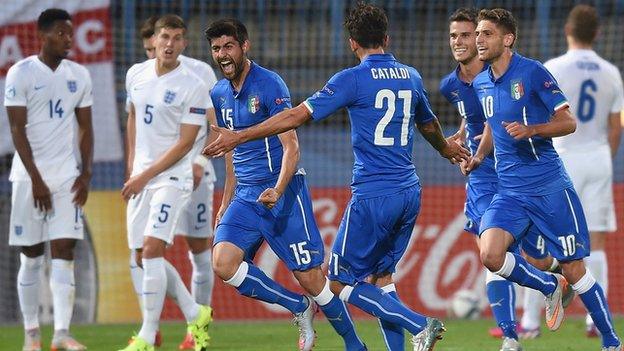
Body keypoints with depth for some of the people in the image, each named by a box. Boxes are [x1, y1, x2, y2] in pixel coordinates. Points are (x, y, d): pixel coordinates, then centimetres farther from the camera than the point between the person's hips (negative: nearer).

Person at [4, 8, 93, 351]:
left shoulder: (78, 75, 9)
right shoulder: (21, 73, -5)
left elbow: (85, 128, 12)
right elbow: (17, 130, -8)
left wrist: (86, 173, 0)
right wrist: (36, 180, -13)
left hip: (68, 176, 3)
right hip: (30, 175, -3)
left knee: (64, 251, -7)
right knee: (31, 256, 4)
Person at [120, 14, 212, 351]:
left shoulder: (192, 86, -12)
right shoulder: (136, 74, 6)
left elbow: (185, 143, -14)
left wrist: (145, 177, -16)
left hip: (172, 177, -7)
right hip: (140, 178, 7)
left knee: (151, 248, -18)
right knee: (143, 257, 7)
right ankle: (195, 315, 26)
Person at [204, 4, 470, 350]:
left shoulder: (353, 79, -9)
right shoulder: (411, 76, 11)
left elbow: (297, 115, -11)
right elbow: (429, 125, 31)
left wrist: (238, 137, -5)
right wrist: (446, 148, 54)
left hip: (373, 195, -7)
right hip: (409, 193, 7)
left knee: (340, 281, 2)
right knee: (381, 275, 18)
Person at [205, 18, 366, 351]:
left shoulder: (269, 84, -11)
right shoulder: (219, 94, 11)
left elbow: (291, 147, -15)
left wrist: (277, 191, -30)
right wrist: (226, 203, 24)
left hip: (284, 194, -6)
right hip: (245, 196, 6)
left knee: (310, 278, -7)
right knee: (222, 263, -15)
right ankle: (299, 307, 3)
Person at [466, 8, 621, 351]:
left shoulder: (532, 72, -9)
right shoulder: (480, 84, 10)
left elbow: (568, 122, -8)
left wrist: (531, 130, -23)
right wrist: (478, 156, 10)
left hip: (548, 184, -5)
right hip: (509, 190, 5)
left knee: (574, 270, -2)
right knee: (490, 254, -18)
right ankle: (550, 287, 9)